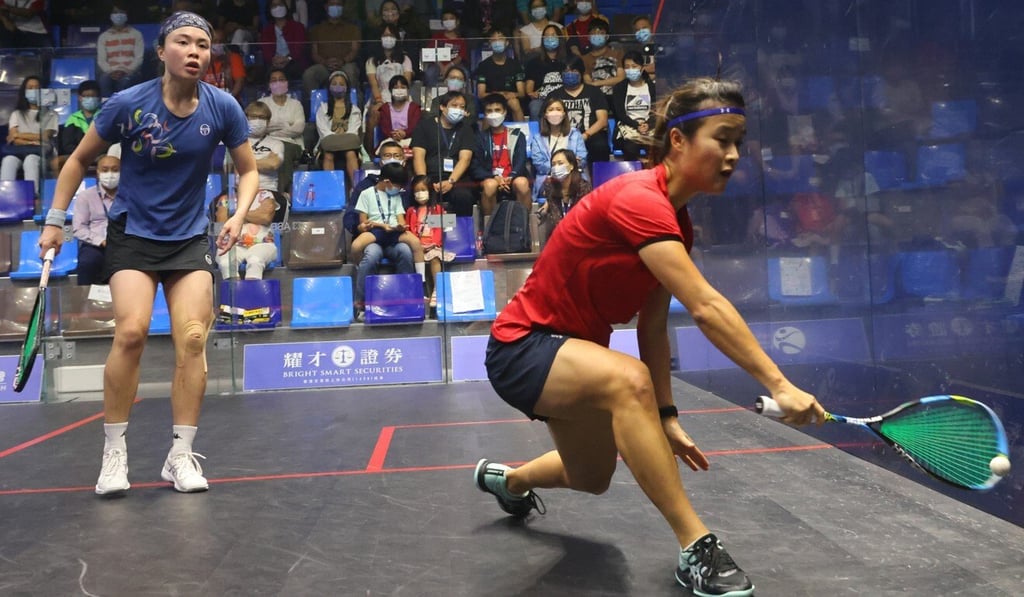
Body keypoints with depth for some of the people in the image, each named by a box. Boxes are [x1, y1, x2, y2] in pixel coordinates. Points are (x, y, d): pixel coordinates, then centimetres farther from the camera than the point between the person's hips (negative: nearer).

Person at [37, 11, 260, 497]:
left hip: (191, 238, 2)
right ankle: (114, 453, 0)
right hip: (132, 233, -1)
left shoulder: (223, 107, -7)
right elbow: (79, 159, 4)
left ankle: (180, 456, 2)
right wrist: (55, 220, 1)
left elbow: (248, 170, 5)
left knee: (192, 338, -10)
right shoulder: (128, 104, -10)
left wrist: (239, 216, -12)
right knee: (131, 331, -18)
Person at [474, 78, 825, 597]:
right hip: (522, 346, -9)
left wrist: (665, 418, -2)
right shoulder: (637, 200, -28)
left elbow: (653, 327, 1)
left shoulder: (676, 221, 0)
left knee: (592, 478, 25)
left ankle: (505, 479, 55)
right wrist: (778, 385, -38)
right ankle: (695, 549, -27)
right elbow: (706, 308, -37)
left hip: (572, 348, 9)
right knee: (628, 378, -39)